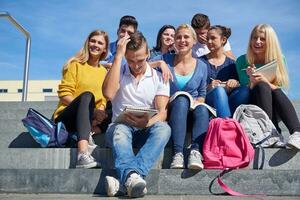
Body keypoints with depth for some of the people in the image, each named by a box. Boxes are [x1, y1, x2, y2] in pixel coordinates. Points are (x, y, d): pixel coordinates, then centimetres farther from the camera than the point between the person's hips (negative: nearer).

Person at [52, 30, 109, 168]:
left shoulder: (104, 72, 16)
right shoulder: (75, 64, 4)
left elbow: (102, 101, 10)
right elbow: (64, 95, -6)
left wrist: (100, 113, -14)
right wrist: (89, 109, -19)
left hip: (90, 120, 4)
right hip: (65, 118, -4)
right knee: (87, 96, -35)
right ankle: (83, 155, -55)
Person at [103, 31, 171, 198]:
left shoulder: (159, 77, 6)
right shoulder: (118, 72, 6)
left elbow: (162, 112, -5)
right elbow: (108, 93, -17)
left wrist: (146, 122, -29)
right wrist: (118, 55, -14)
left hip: (147, 129, 0)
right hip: (121, 127, 0)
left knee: (163, 128, -33)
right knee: (119, 130, -35)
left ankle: (125, 179, -51)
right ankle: (132, 176, -60)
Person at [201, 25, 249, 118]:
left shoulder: (231, 63, 16)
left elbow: (237, 85, 11)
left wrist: (235, 83, -12)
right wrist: (208, 88, -15)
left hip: (228, 102, 3)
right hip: (207, 99, -2)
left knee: (244, 90, -26)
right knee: (219, 90, -35)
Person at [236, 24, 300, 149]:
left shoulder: (279, 59, 1)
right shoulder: (243, 61, -3)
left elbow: (278, 89, -6)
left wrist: (264, 80, -27)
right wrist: (253, 82, -28)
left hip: (276, 110, 1)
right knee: (262, 87, -29)